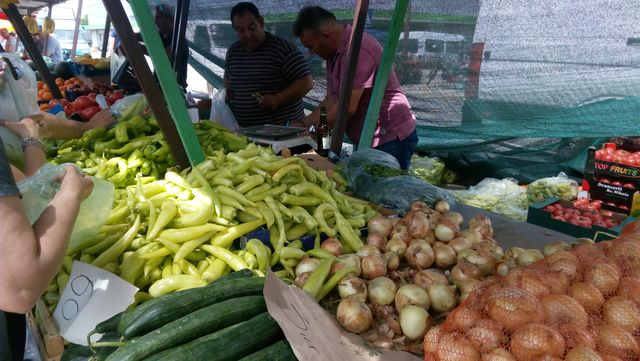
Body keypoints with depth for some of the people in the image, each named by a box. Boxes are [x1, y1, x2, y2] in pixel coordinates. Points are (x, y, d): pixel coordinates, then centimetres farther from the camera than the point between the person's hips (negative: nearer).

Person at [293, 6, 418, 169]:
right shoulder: (337, 52, 12)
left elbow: (347, 108, -25)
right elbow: (332, 100, 16)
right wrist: (303, 124, 6)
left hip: (392, 139, -9)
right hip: (368, 140, 10)